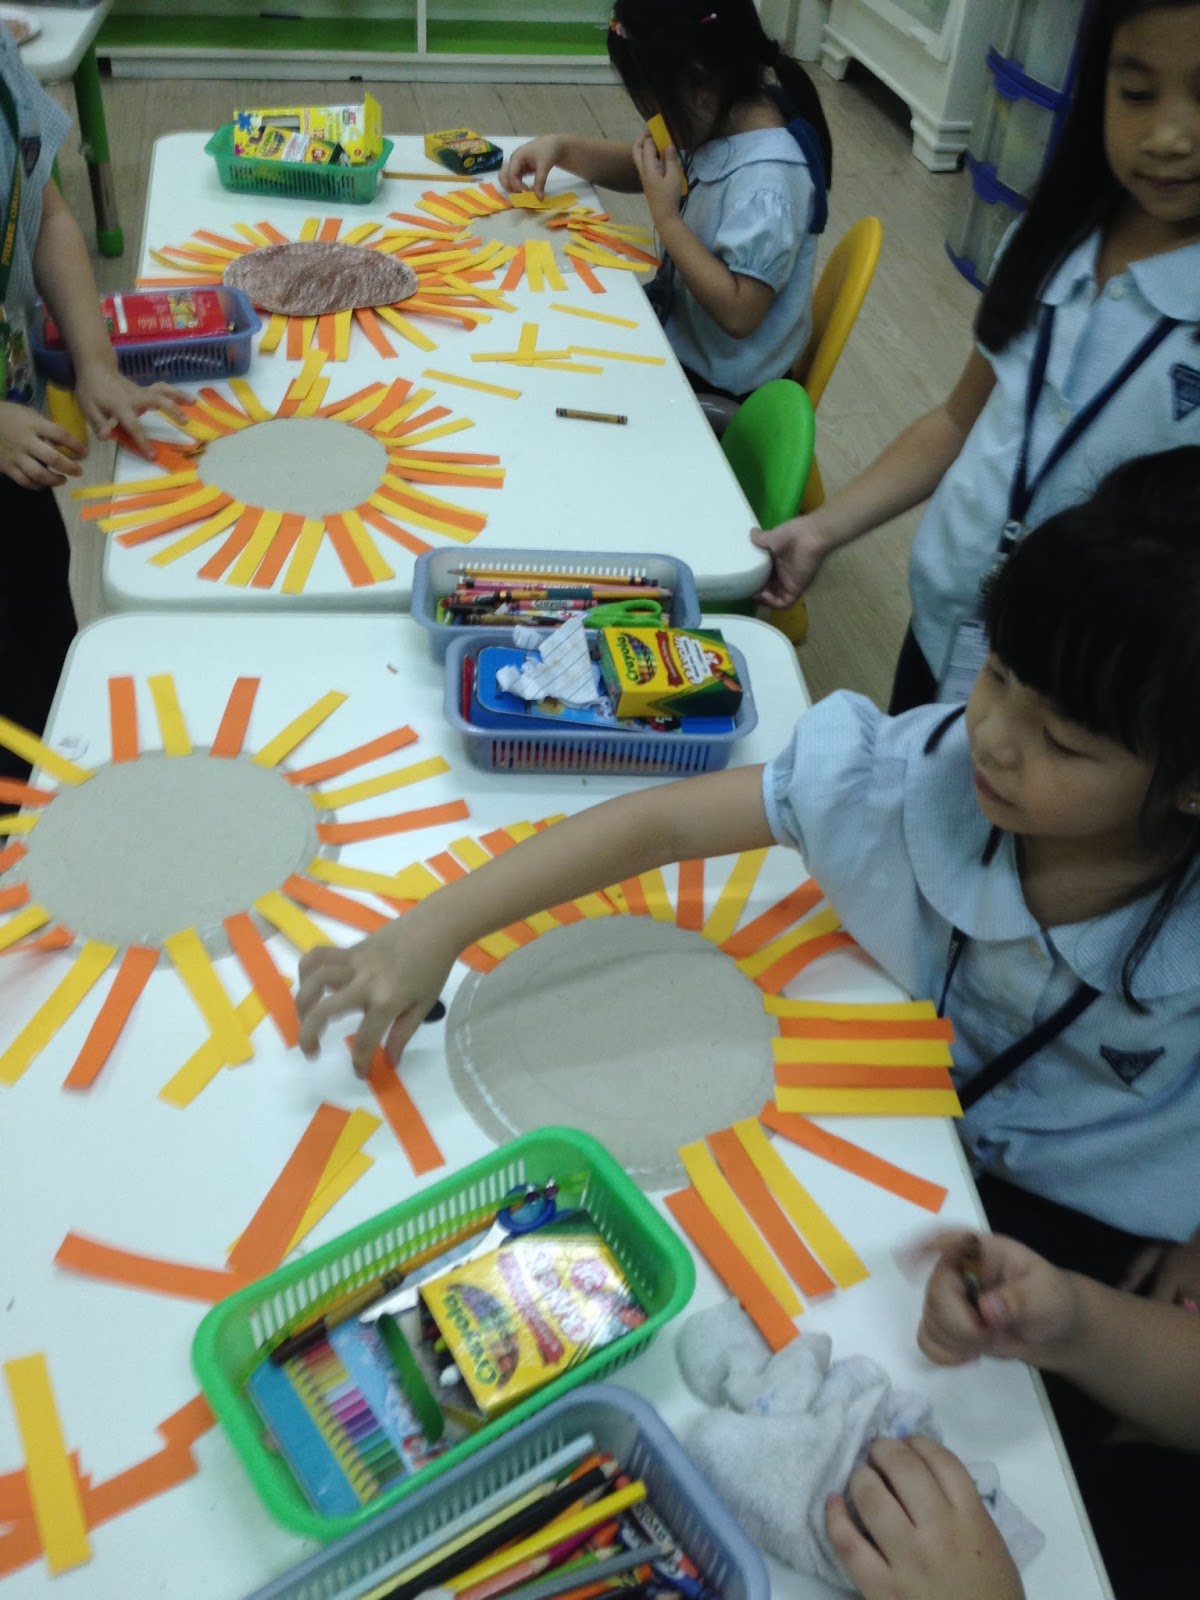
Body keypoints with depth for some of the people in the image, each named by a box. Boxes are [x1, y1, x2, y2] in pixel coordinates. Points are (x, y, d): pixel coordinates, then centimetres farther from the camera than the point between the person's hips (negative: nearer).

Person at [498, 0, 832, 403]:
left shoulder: (767, 181, -31)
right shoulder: (728, 117, -5)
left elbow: (738, 313, -32)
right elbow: (638, 170, 12)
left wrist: (666, 218, -27)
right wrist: (561, 148, -4)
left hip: (713, 379, -8)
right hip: (681, 323, 8)